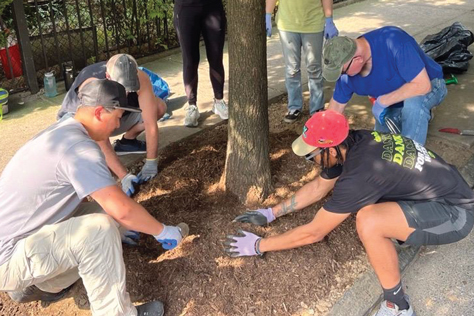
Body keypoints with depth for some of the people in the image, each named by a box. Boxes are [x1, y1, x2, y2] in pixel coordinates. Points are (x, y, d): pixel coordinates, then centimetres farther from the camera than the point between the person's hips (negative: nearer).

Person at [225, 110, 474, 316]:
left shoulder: (358, 174, -30)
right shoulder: (352, 142, -5)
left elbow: (314, 233, -19)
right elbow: (317, 187, 11)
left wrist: (258, 246, -9)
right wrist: (271, 213, 12)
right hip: (440, 188, 9)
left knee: (368, 222, -31)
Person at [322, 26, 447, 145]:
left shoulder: (393, 42, -39)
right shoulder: (348, 65, -20)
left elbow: (422, 85, -38)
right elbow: (337, 104, -6)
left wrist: (382, 101, -34)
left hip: (429, 86, -6)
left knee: (413, 102, -39)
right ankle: (420, 115, 26)